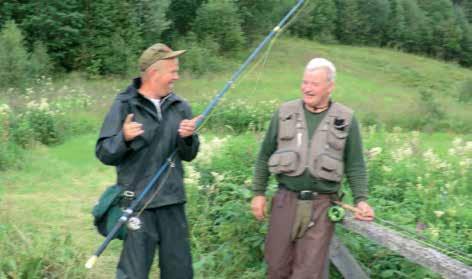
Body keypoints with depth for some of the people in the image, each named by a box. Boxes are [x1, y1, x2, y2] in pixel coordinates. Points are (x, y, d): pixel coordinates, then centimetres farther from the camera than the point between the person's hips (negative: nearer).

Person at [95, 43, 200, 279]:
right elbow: (104, 154, -6)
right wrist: (124, 138, -25)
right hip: (138, 204, -5)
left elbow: (189, 155, 10)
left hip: (173, 202, 5)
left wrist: (188, 138, -11)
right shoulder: (124, 105, -6)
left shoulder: (179, 106, 8)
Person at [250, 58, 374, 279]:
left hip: (321, 206, -1)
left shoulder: (346, 120, 0)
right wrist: (258, 193, 6)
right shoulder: (285, 113, 3)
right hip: (286, 201, 2)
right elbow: (264, 156, 9)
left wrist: (361, 199, -10)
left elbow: (355, 165, 3)